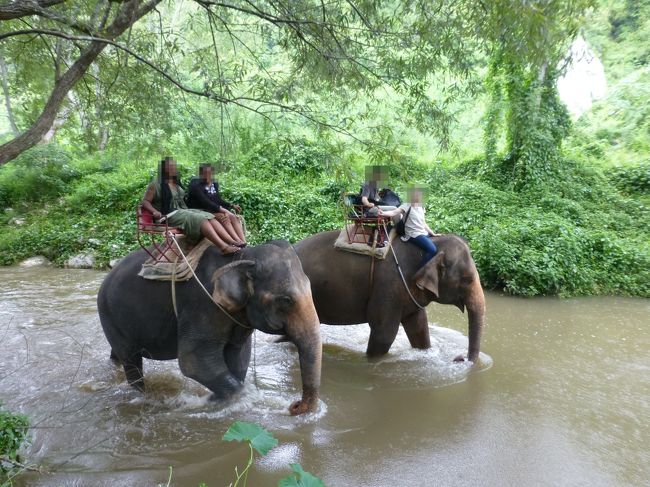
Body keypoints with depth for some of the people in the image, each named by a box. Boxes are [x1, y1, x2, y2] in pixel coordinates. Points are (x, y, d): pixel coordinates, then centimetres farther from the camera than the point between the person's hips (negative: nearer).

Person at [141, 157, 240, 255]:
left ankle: (232, 242, -34)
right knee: (200, 219, -29)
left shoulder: (176, 184, 23)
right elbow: (145, 201, -2)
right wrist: (154, 211, -22)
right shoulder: (156, 185, 1)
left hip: (183, 210, 7)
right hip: (170, 216, -7)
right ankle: (223, 247, -41)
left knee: (209, 217, -18)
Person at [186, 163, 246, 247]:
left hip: (214, 210, 7)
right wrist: (220, 209, -28)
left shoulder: (214, 184, 12)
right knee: (224, 217, -31)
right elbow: (205, 202, -20)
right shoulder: (196, 185, -10)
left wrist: (232, 206, 2)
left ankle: (243, 241, -33)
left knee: (233, 217, -18)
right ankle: (237, 241, -41)